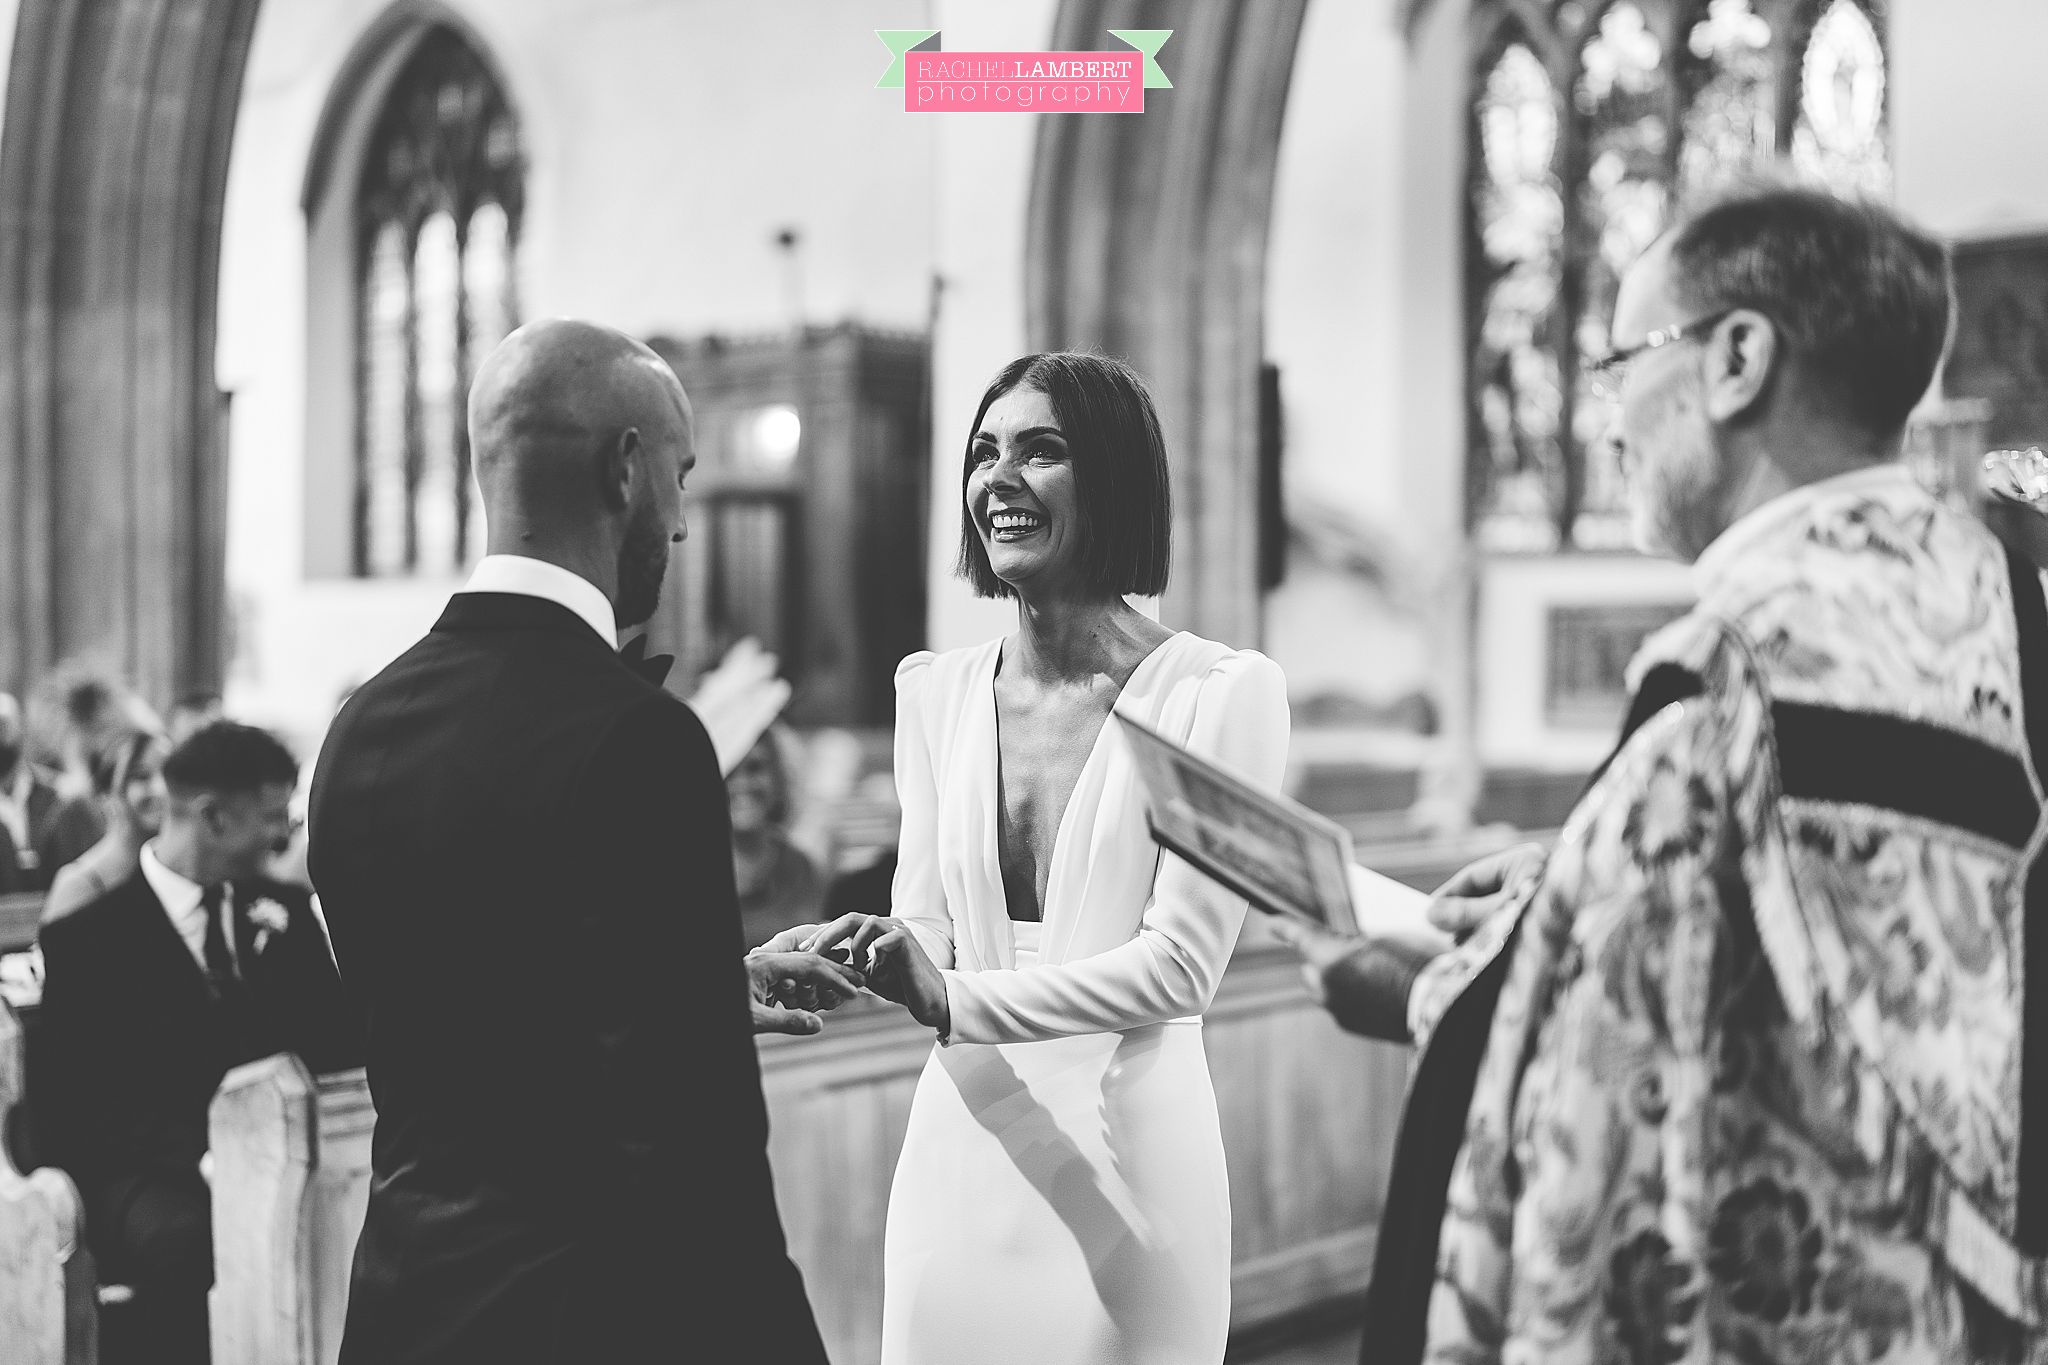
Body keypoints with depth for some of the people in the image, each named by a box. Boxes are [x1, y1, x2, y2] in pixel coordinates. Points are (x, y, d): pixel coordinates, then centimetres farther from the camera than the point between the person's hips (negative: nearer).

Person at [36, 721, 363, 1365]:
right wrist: (207, 1153, -20)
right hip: (155, 1175, -4)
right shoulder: (87, 937, 2)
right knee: (186, 1241, -39)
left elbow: (343, 1041, 13)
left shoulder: (283, 911, 17)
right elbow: (75, 1102, -5)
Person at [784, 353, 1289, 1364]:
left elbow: (1180, 965, -13)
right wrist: (860, 953, -16)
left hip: (1126, 1159, -4)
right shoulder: (934, 692, 8)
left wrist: (958, 999, -24)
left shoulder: (1220, 691, -8)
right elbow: (927, 926, 7)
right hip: (956, 1155, 4)